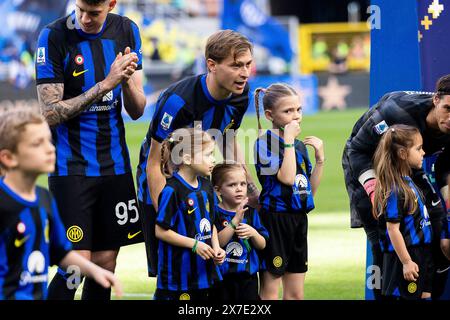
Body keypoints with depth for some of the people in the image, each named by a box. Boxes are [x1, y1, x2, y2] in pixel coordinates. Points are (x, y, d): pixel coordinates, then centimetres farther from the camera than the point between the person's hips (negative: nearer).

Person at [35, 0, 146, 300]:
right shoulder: (53, 36, -10)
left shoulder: (126, 31, 4)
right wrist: (105, 84, -21)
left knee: (105, 263, 6)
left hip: (114, 163, 5)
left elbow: (137, 110, 7)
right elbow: (51, 113, -15)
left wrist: (128, 81, -15)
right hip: (71, 166, -5)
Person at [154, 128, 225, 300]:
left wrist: (216, 247, 1)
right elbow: (161, 231, -16)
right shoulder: (172, 191, -16)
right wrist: (194, 244, -16)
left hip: (205, 269, 8)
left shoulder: (206, 186, 8)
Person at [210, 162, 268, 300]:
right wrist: (236, 219, -25)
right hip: (222, 278, -3)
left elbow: (262, 245, 7)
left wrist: (253, 233, -15)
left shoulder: (250, 212, 5)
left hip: (248, 277, 3)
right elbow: (216, 243, -21)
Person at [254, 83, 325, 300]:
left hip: (298, 220, 7)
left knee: (296, 294, 10)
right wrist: (288, 140, -18)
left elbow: (311, 190, 14)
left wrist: (320, 158, 3)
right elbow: (287, 178, -24)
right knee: (270, 291, -3)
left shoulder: (300, 146, 12)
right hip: (274, 219, -7)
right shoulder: (265, 143, -10)